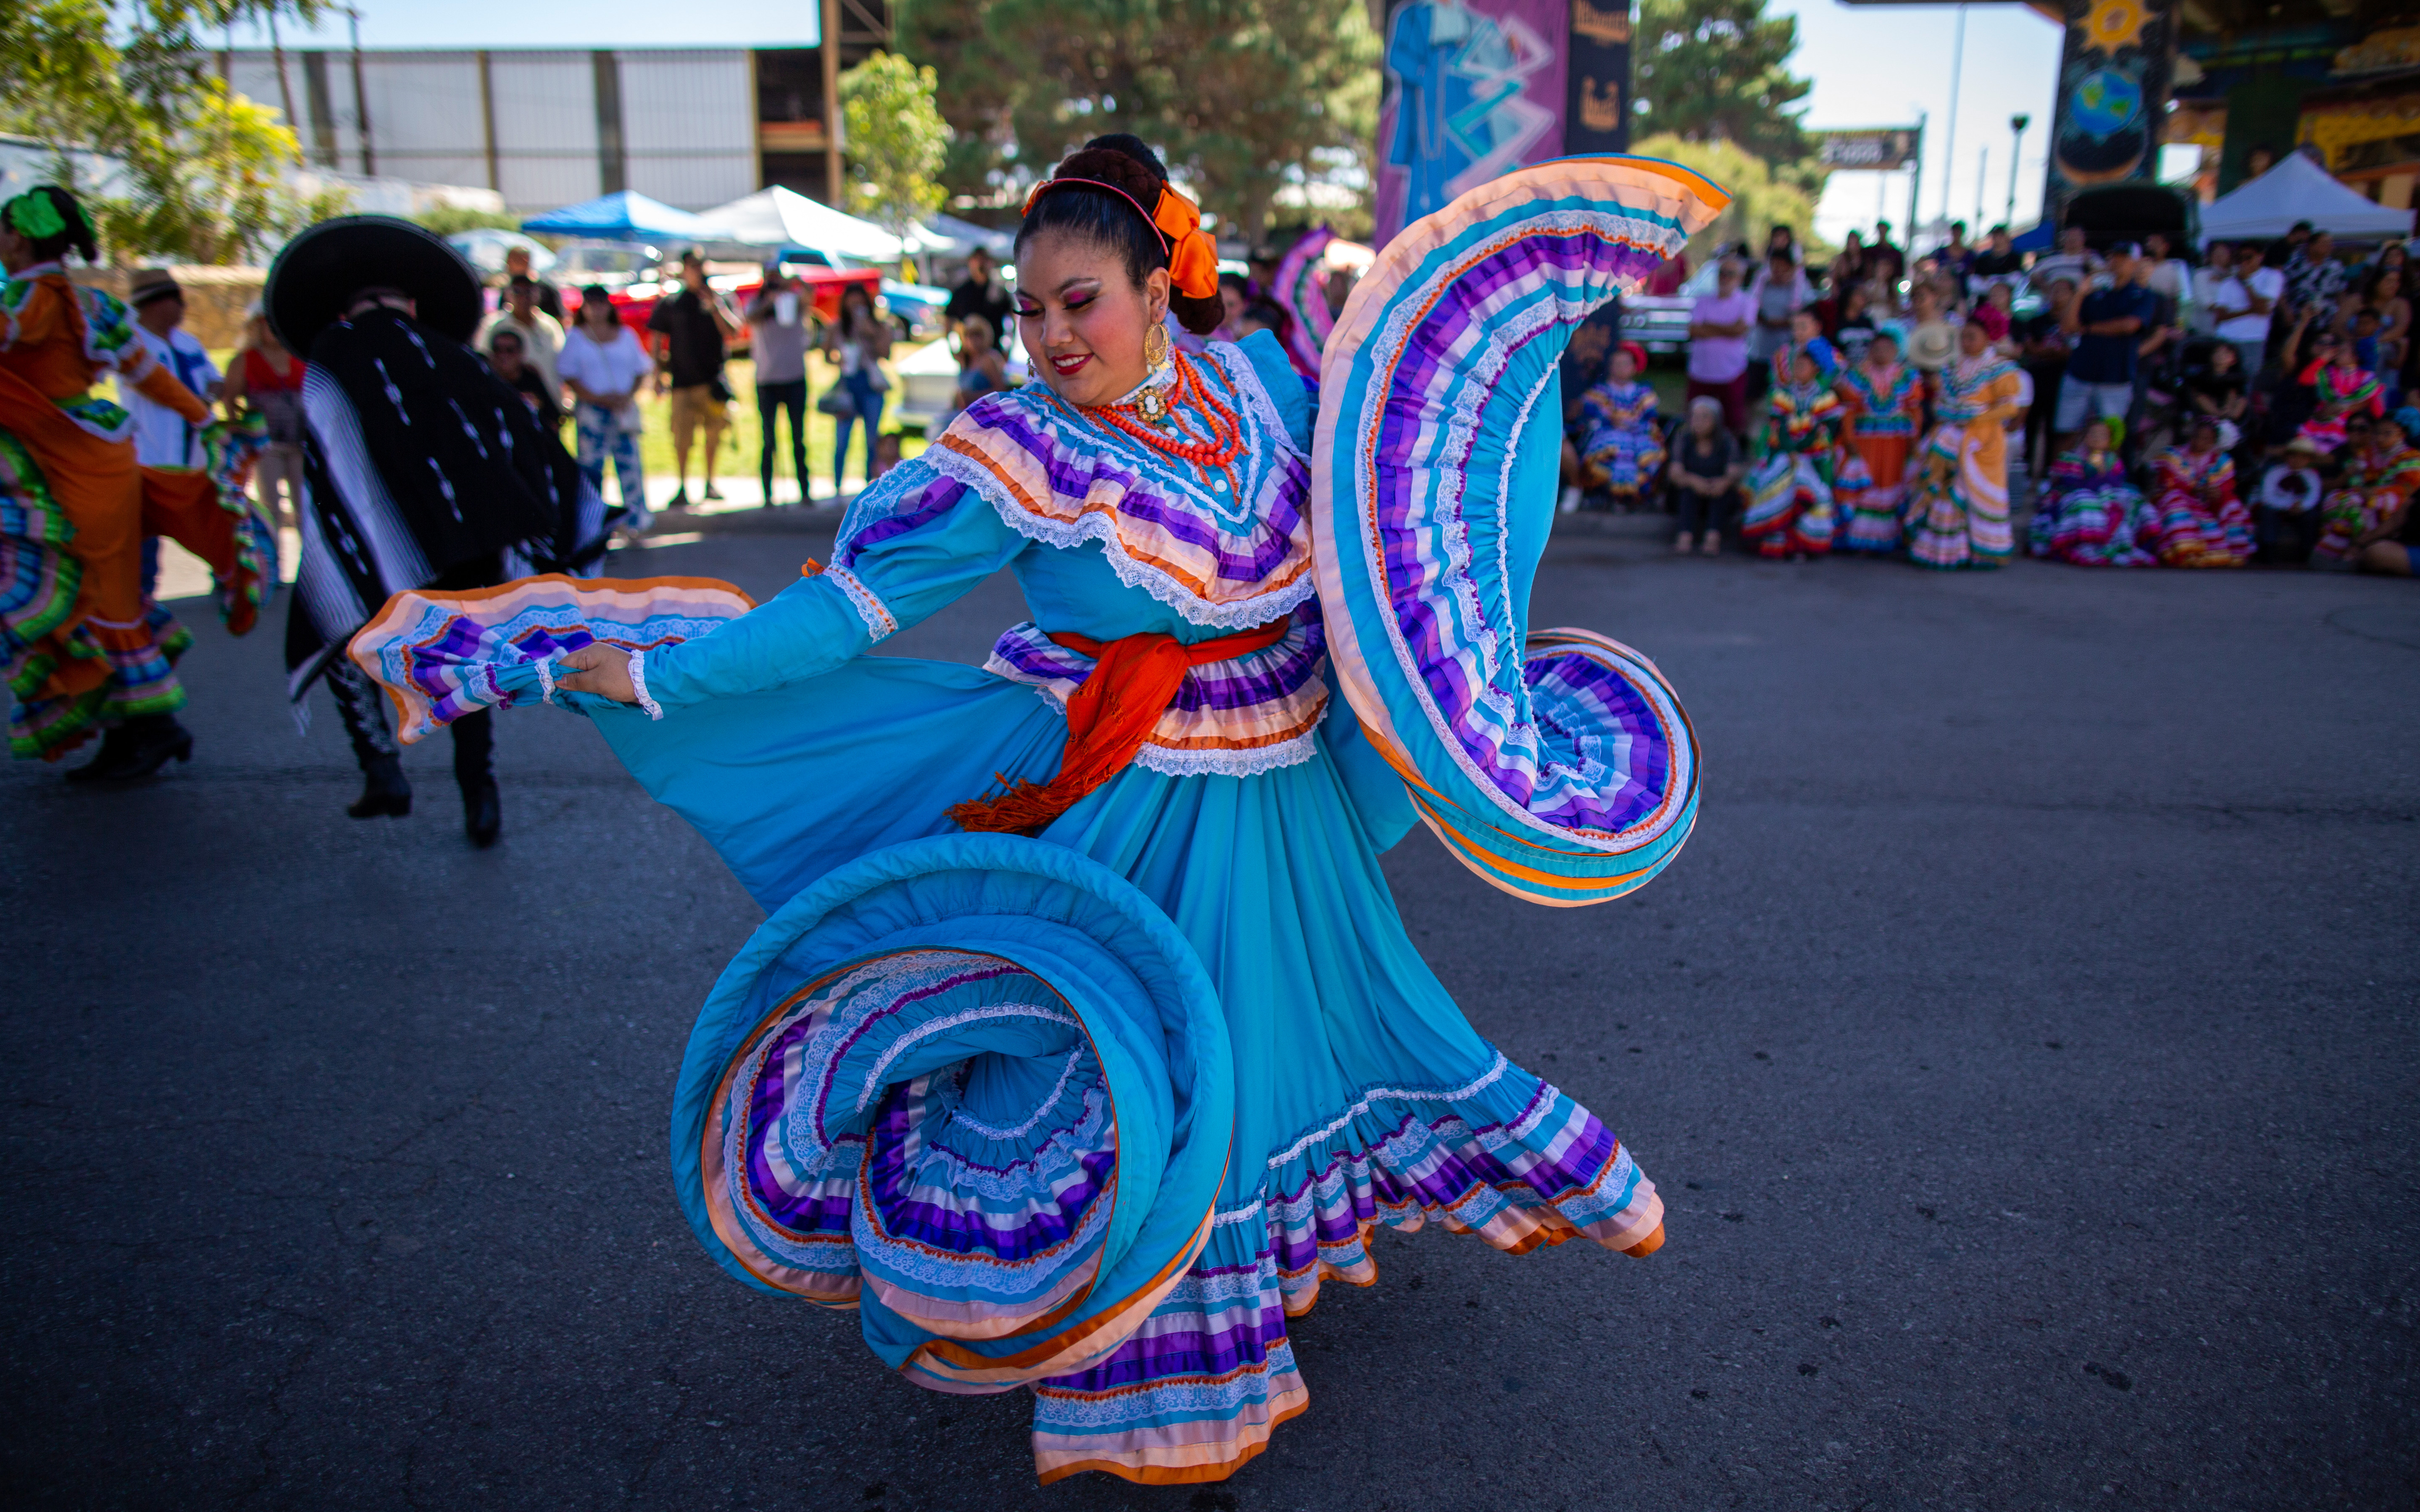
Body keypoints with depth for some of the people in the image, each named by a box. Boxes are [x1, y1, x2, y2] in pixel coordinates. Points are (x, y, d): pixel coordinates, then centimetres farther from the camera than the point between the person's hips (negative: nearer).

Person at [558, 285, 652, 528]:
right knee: (590, 464, -2)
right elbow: (569, 376, -1)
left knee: (630, 461, -2)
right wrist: (597, 398, -14)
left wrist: (629, 396, -7)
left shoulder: (627, 335, 12)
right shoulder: (575, 337, 6)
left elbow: (641, 371, 11)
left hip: (624, 409, 2)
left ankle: (637, 519, 4)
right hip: (590, 409, -2)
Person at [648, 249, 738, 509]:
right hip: (683, 380, -2)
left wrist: (714, 306, -12)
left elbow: (732, 332, -2)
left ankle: (709, 483, 19)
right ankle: (682, 488, 3)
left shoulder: (720, 299, 9)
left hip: (714, 378, 2)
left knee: (715, 433, 5)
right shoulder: (669, 304, 6)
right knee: (682, 436, -7)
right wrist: (658, 375, 2)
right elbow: (657, 340, 9)